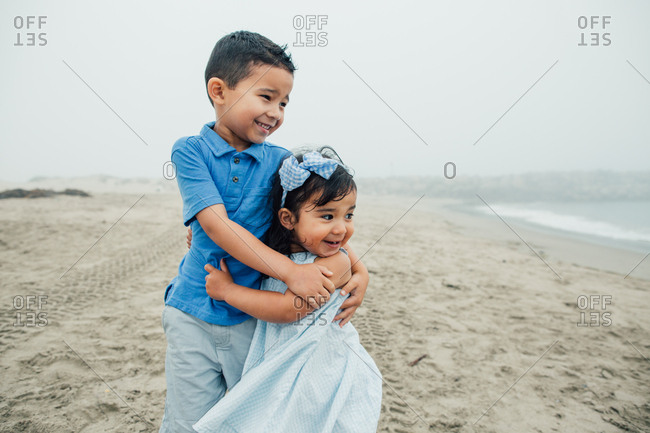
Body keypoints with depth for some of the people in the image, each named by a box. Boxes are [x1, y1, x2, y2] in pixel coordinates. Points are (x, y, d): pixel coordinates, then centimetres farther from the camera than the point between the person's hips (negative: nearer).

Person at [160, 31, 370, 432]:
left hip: (254, 315, 2)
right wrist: (289, 270, -27)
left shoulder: (280, 161, 0)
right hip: (194, 313, -2)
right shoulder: (191, 150, -8)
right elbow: (216, 224, -19)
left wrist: (358, 270, -12)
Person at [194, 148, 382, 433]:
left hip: (324, 374, -5)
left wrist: (227, 290, -17)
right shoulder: (273, 254, -2)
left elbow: (288, 308, -26)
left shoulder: (335, 262, -21)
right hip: (278, 372, 6)